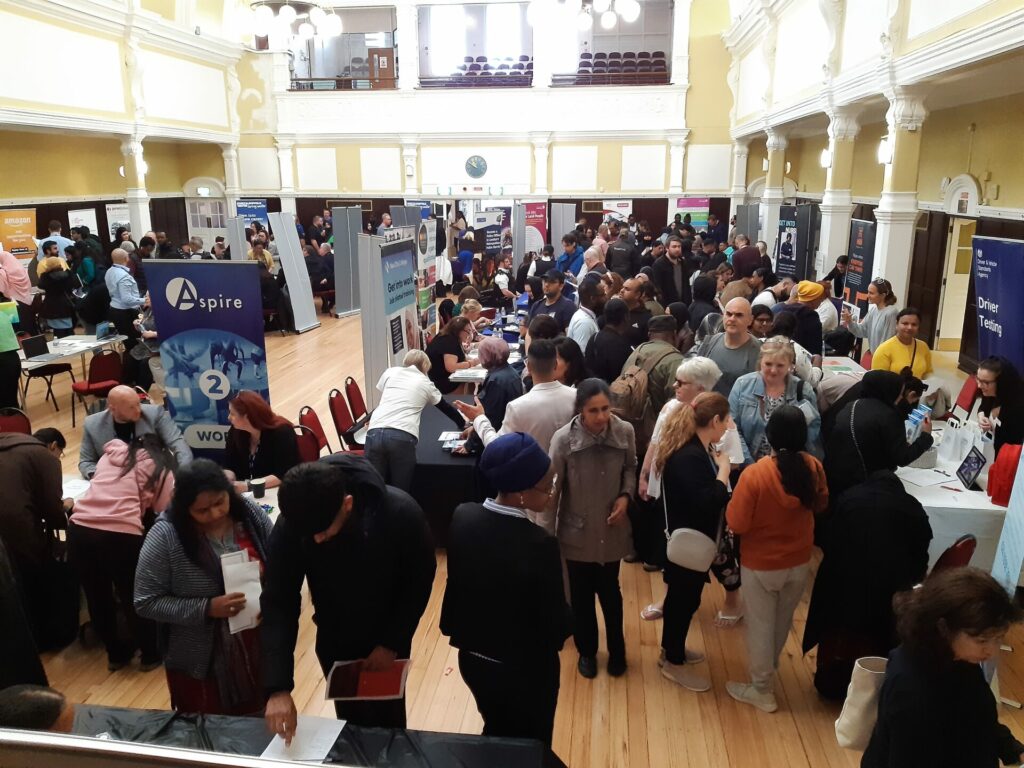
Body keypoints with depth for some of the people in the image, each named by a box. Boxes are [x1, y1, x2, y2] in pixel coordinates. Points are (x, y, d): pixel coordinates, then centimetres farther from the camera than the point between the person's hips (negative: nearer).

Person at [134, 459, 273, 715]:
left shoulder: (251, 513, -8)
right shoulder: (165, 535, -17)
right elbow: (146, 602, -13)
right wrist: (208, 609, -22)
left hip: (258, 652, 3)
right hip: (201, 664, -3)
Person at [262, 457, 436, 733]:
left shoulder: (401, 513, -32)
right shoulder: (290, 526, -28)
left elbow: (420, 580, -15)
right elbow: (279, 603, -24)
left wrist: (392, 642, -15)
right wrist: (278, 687, -32)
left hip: (387, 639, -1)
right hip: (333, 642, 1)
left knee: (388, 721, 17)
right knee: (350, 721, 19)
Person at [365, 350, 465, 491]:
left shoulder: (390, 372, 24)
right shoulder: (426, 383, 21)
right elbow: (446, 407, 35)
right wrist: (462, 424, 52)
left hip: (375, 433, 2)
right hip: (403, 437, -2)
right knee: (400, 492, 7)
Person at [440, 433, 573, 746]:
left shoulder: (462, 517, -16)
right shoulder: (539, 545, -33)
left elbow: (458, 579, -1)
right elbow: (558, 624, -21)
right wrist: (566, 621, 0)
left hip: (473, 658, 5)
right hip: (525, 671, -5)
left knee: (496, 734, 31)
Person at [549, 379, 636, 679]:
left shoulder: (625, 432, -15)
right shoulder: (563, 439, -22)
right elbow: (552, 488, -12)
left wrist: (625, 496, -14)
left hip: (611, 530, 2)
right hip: (577, 531, -1)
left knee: (609, 591, 20)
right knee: (581, 595, 17)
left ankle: (616, 649, 45)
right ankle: (587, 651, 42)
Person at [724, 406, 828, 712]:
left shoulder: (755, 474, -29)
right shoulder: (813, 467, -14)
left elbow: (737, 524, -22)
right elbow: (821, 505, 5)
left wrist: (734, 501, -5)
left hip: (761, 565, -5)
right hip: (799, 562, 5)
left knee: (760, 625, 15)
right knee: (782, 621, 25)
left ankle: (762, 690, 30)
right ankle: (768, 670, 49)